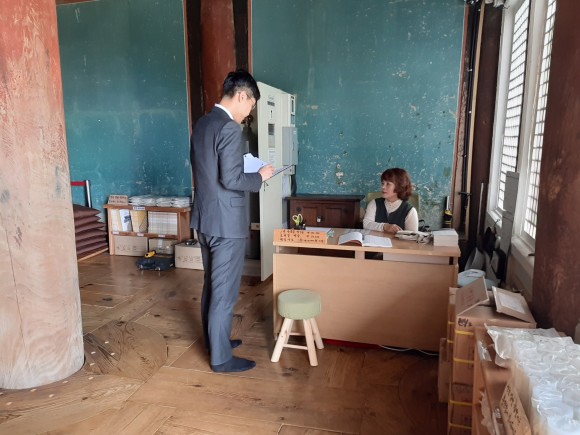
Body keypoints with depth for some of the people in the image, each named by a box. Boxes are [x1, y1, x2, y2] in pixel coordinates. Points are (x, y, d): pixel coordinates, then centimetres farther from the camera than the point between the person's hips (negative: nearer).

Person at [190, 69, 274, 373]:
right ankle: (221, 358, 16)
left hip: (204, 217, 9)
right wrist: (260, 176, -8)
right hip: (226, 222, -9)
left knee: (212, 285, 21)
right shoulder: (230, 128, -19)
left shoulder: (202, 124, 10)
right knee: (225, 291, 2)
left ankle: (212, 340, 36)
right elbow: (231, 180, -23)